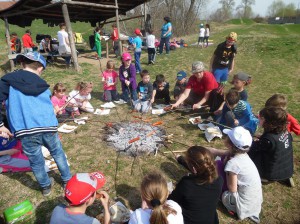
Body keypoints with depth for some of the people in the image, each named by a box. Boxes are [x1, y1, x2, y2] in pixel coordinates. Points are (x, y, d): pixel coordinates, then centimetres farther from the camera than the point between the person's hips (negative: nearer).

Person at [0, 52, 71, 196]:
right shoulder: (42, 84, 12)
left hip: (25, 131, -2)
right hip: (48, 127, 2)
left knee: (36, 162, 18)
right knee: (57, 153, 24)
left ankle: (46, 187, 39)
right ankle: (67, 180, 39)